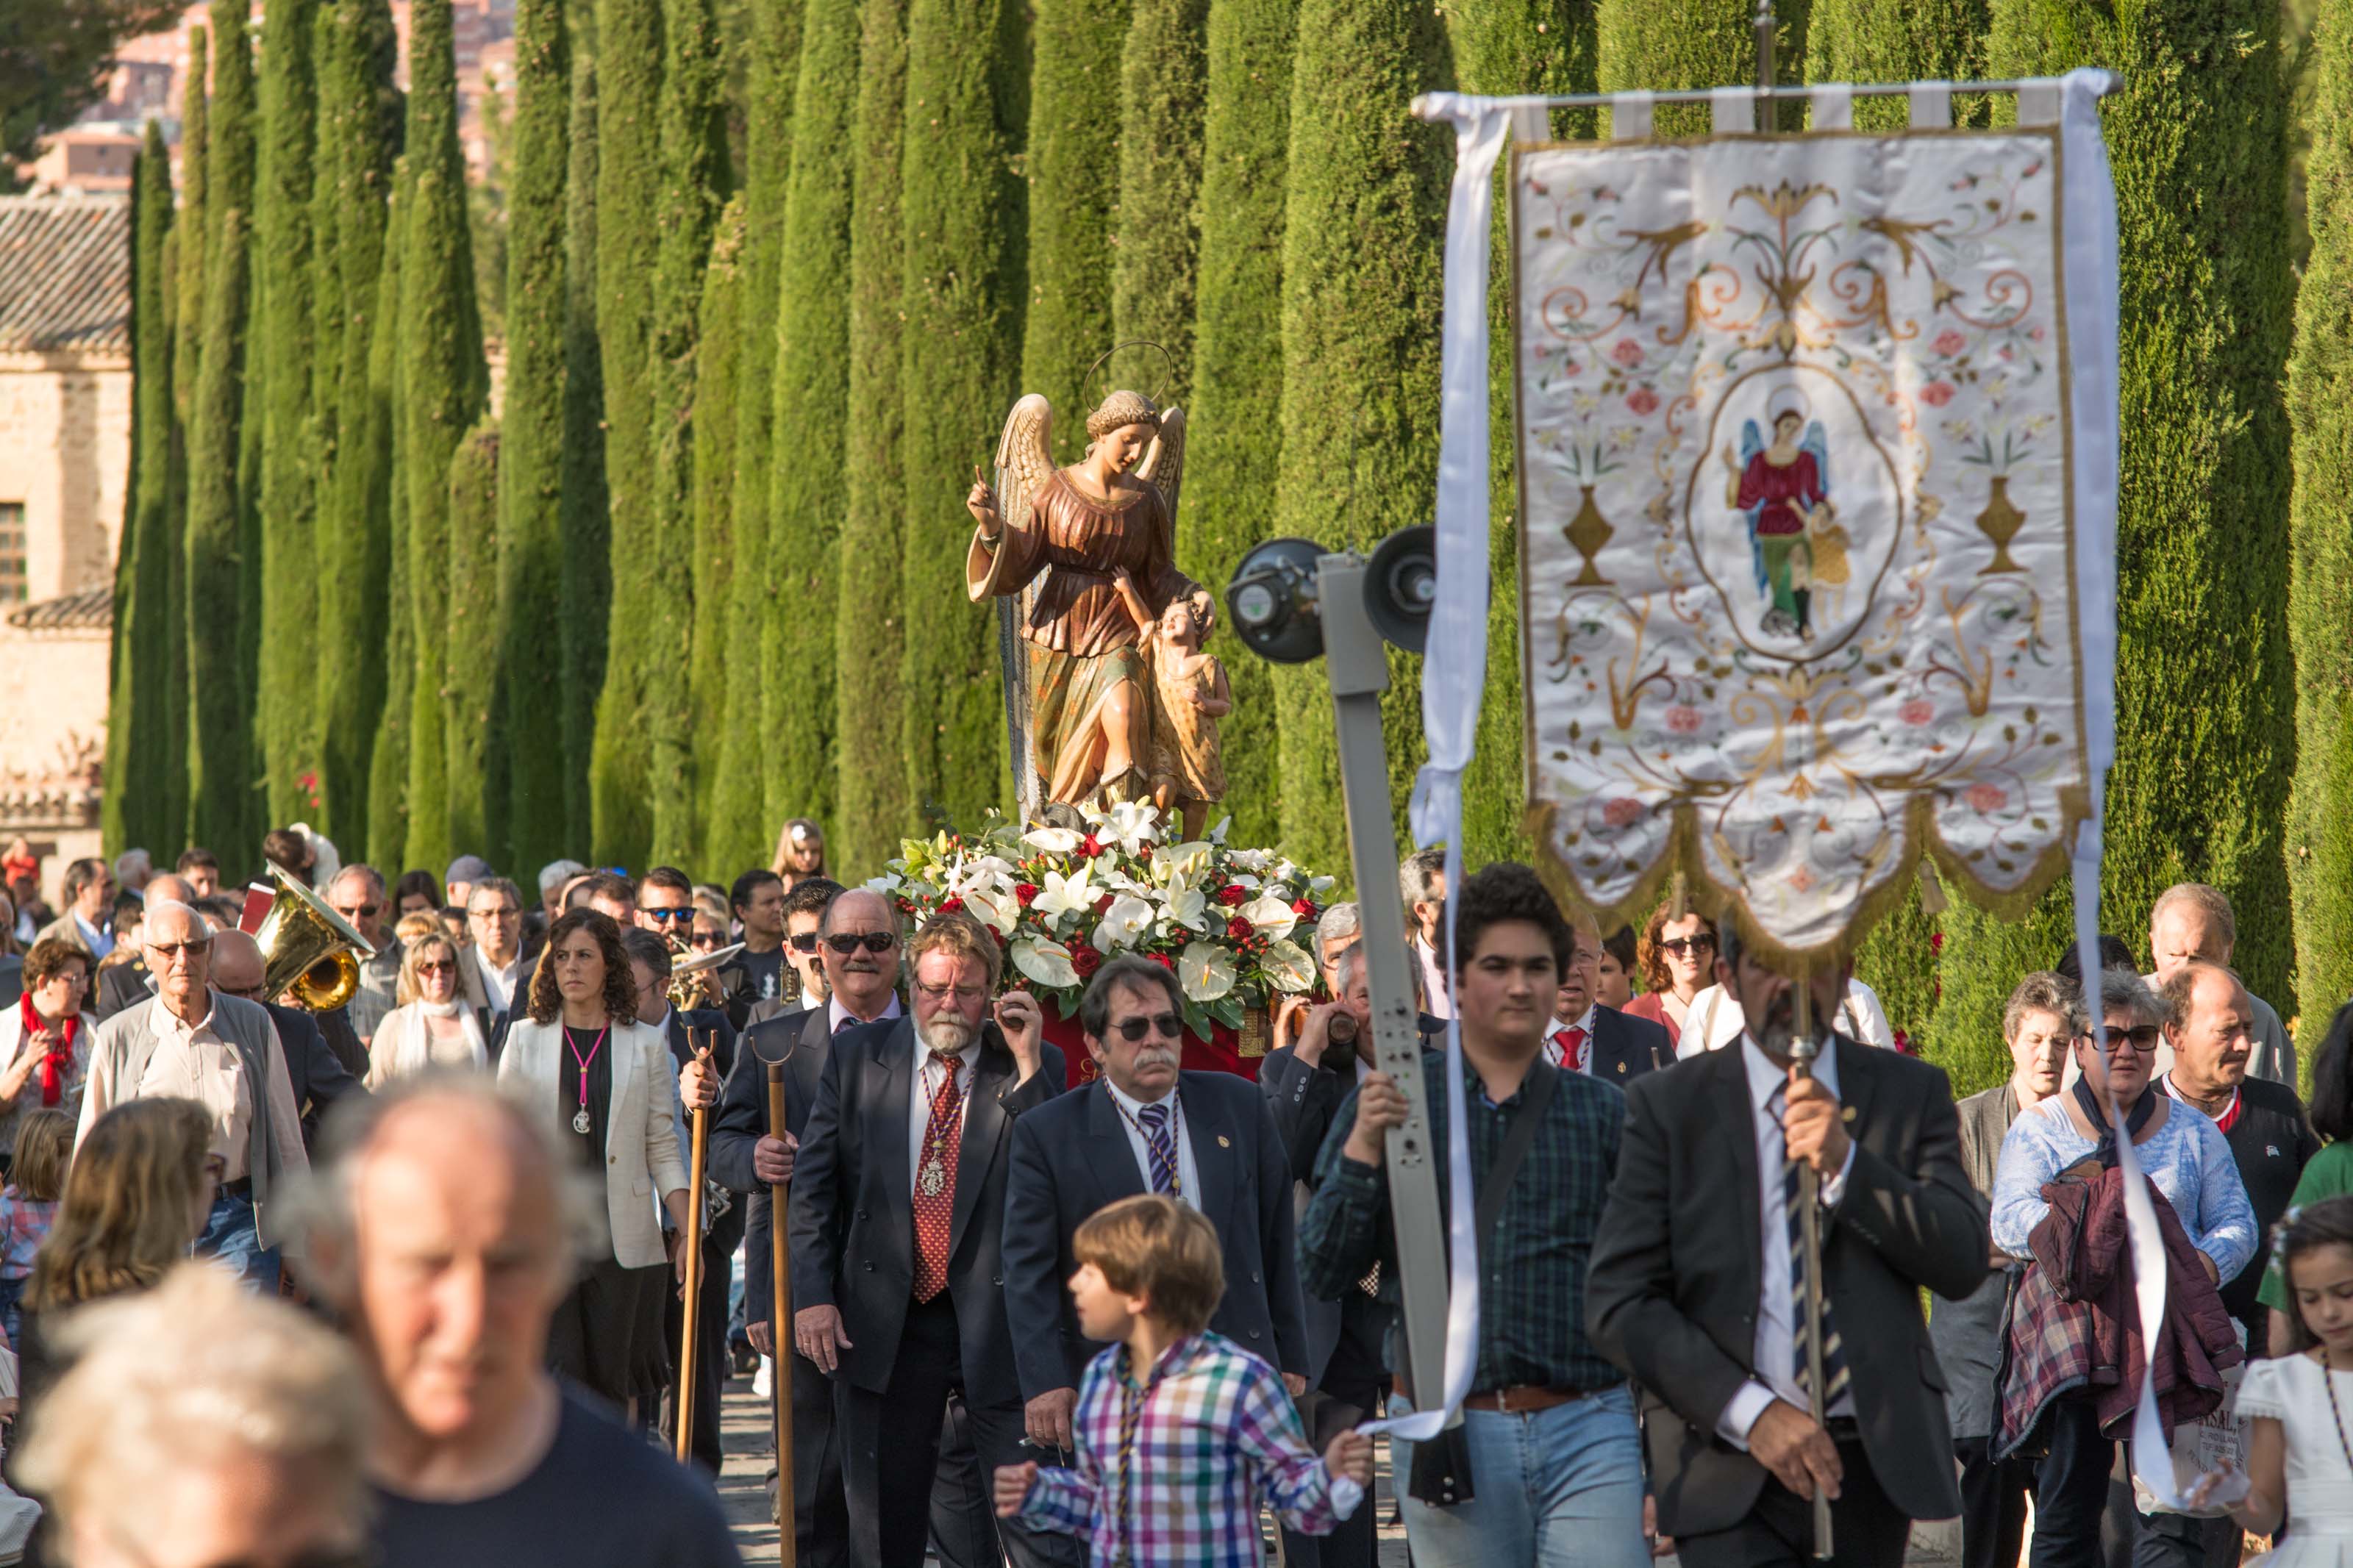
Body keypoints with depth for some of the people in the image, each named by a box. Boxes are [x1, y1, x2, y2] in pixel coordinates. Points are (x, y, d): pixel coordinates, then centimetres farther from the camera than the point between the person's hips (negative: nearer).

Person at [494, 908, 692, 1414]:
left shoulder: (644, 1045, 7)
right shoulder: (525, 1038, 9)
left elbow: (662, 1149, 7)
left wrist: (688, 1234, -1)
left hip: (623, 1239, 0)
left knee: (611, 1383, 2)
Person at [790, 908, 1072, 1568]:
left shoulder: (1033, 1068, 1)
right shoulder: (858, 1055, 4)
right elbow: (815, 1183, 5)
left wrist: (1027, 1065, -16)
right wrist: (813, 1292, -4)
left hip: (998, 1319, -2)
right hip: (886, 1318, 2)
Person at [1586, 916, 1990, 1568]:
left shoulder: (1911, 1093, 8)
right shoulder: (1669, 1104, 2)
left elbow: (1963, 1265, -1)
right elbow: (1619, 1301, -4)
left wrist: (1847, 1164, -14)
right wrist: (1749, 1410, -14)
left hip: (1874, 1458, 2)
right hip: (1729, 1465, -2)